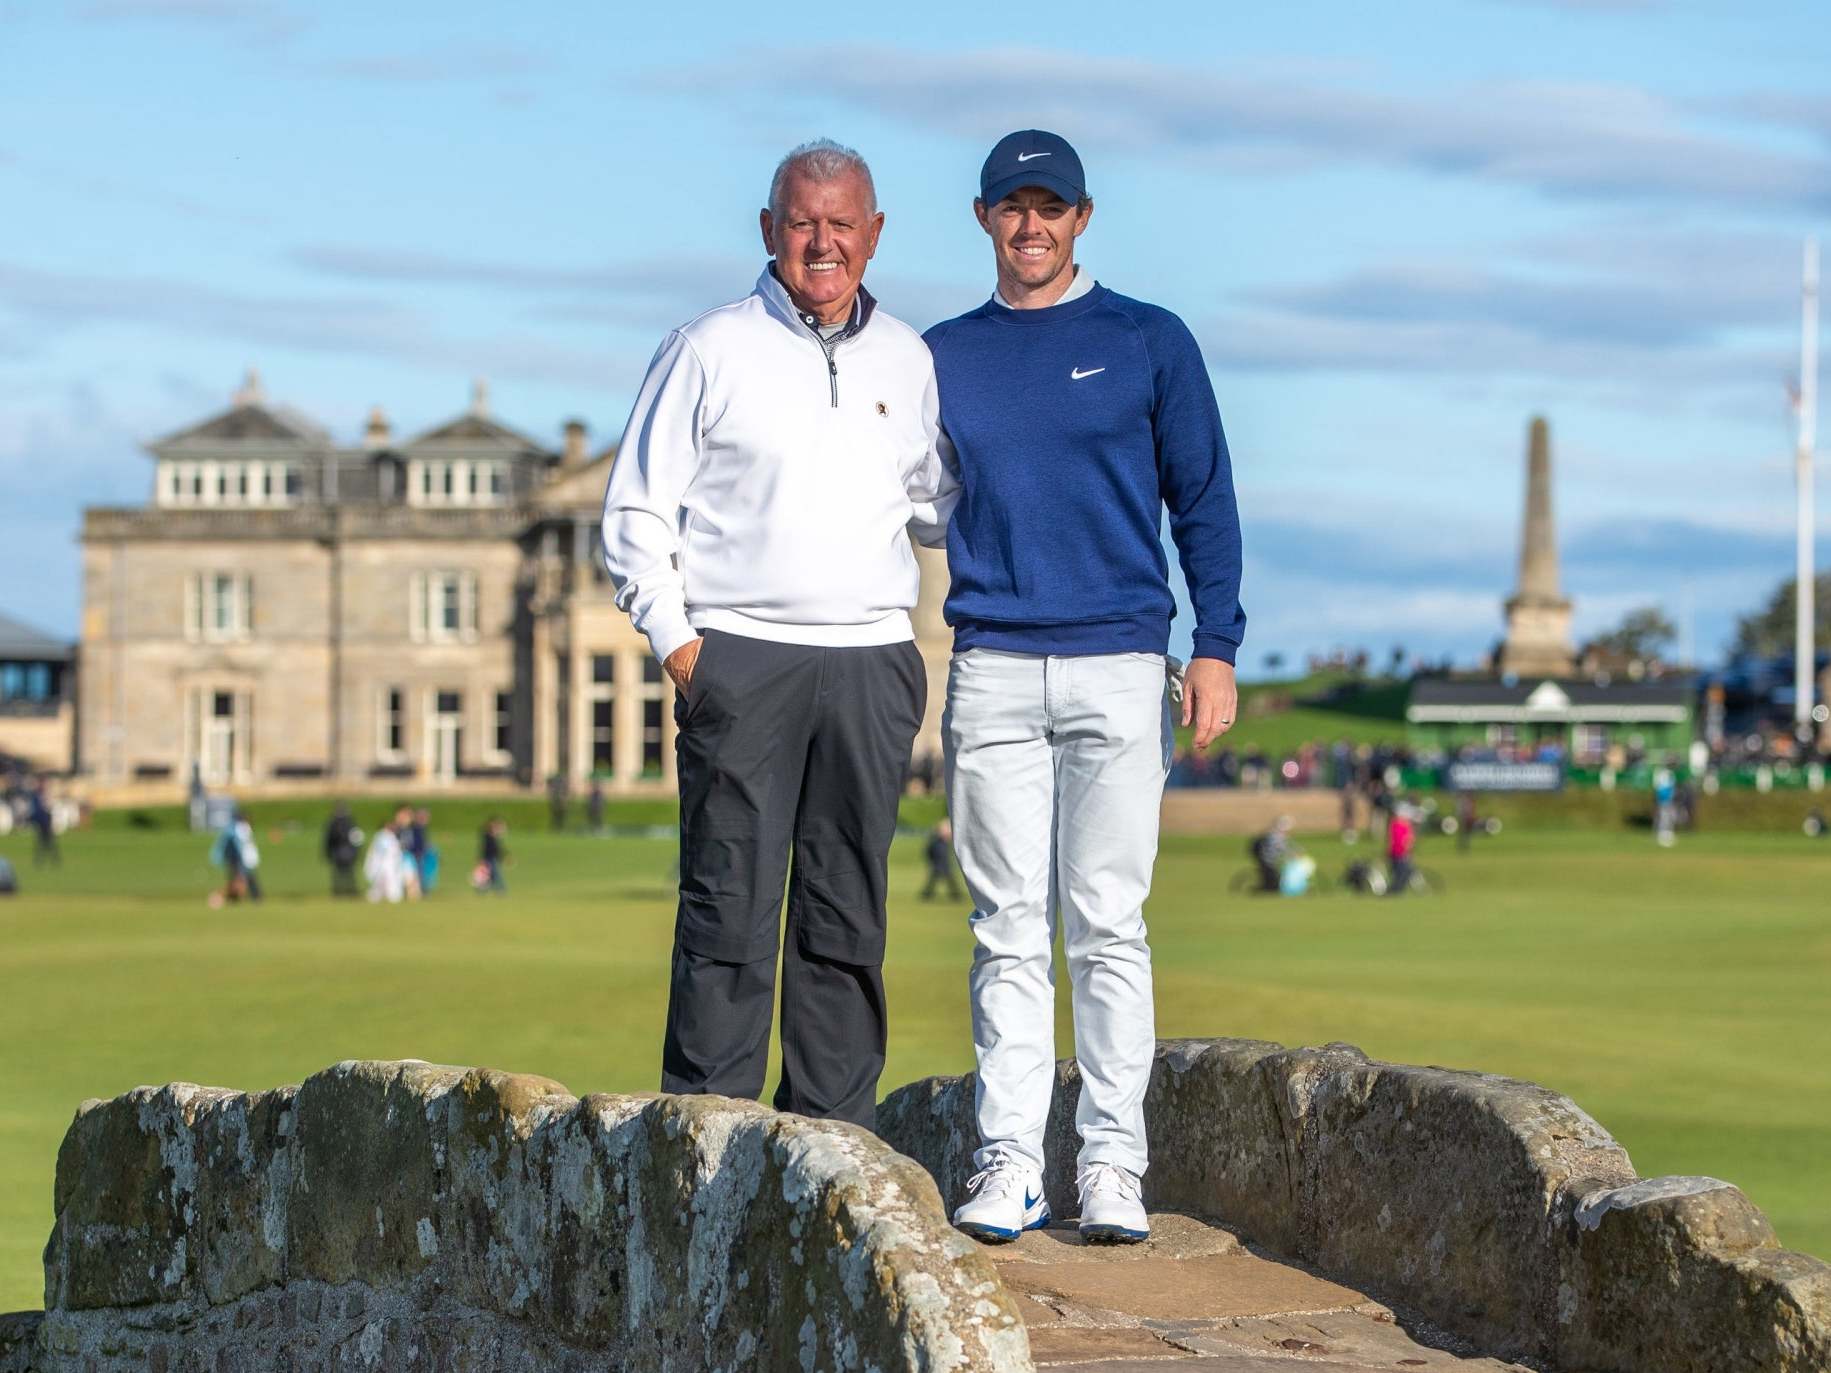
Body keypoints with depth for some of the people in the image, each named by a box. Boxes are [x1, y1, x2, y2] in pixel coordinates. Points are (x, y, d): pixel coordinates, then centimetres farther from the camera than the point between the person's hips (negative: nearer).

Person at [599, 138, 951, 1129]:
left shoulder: (909, 361, 14)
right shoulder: (711, 351, 4)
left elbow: (938, 506, 26)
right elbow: (637, 511, 5)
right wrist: (675, 642, -5)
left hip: (871, 664, 3)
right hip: (741, 658, -3)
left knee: (847, 918, 4)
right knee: (730, 908, -7)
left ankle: (833, 1137, 9)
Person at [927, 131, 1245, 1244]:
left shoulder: (1150, 343, 7)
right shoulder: (944, 356, 14)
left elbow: (1204, 500, 6)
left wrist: (1217, 649, -4)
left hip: (1119, 666, -2)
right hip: (992, 669, 2)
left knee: (1108, 924, -4)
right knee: (1009, 930, 1)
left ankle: (1112, 1165, -1)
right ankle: (1009, 1163, 2)